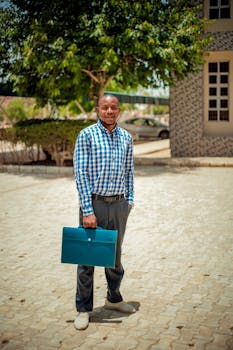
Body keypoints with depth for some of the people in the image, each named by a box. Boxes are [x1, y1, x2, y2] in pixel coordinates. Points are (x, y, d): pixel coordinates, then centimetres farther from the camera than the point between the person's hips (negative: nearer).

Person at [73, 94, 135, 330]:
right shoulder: (86, 136, -8)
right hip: (94, 203, -4)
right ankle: (84, 309, 16)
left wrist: (130, 198, 8)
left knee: (115, 255, 17)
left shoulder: (126, 137, 8)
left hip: (119, 205, 4)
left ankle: (114, 298, 35)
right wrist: (88, 211, -17)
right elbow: (80, 174, -12)